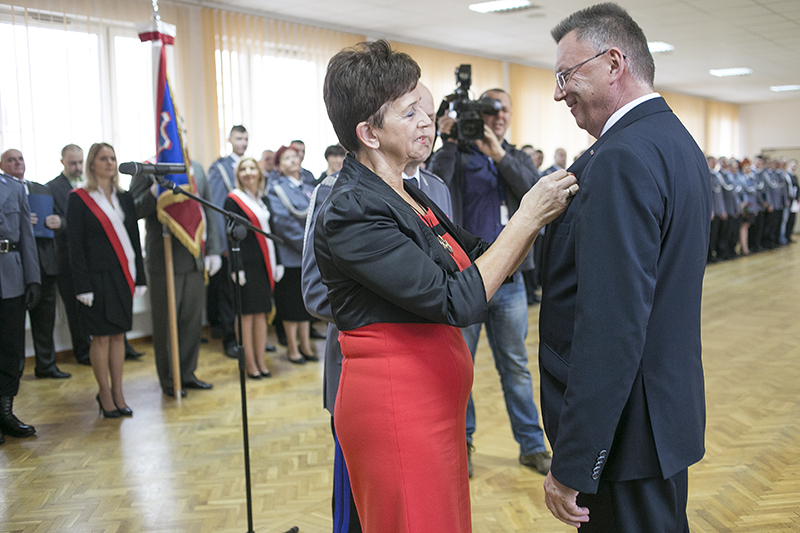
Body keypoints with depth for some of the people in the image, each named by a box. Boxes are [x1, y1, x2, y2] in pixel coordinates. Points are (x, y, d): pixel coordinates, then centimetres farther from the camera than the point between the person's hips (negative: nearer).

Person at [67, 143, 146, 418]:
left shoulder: (124, 197, 11)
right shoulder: (78, 198, -3)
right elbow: (75, 244, -7)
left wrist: (139, 277, 7)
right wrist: (83, 285, -12)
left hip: (123, 274, 4)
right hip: (98, 276, -4)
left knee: (118, 334, 8)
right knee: (101, 337, 1)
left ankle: (118, 393, 16)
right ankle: (104, 393, 14)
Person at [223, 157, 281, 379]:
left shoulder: (262, 199, 14)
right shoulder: (233, 200, -4)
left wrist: (276, 263, 10)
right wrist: (236, 268, -15)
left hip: (264, 263, 6)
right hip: (246, 263, -6)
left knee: (261, 313, 9)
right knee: (246, 314, 0)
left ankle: (261, 361, 17)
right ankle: (249, 363, 8)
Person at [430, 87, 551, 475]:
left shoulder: (517, 159, 13)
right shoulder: (458, 155, 1)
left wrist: (499, 155, -15)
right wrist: (449, 143, -20)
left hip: (509, 280, 3)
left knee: (516, 366, 11)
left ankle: (532, 446, 20)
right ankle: (461, 442, 23)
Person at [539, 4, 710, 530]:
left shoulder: (625, 156, -21)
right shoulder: (678, 142, 12)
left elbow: (613, 324, -27)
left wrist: (571, 465, -23)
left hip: (626, 430, -10)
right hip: (670, 410, 10)